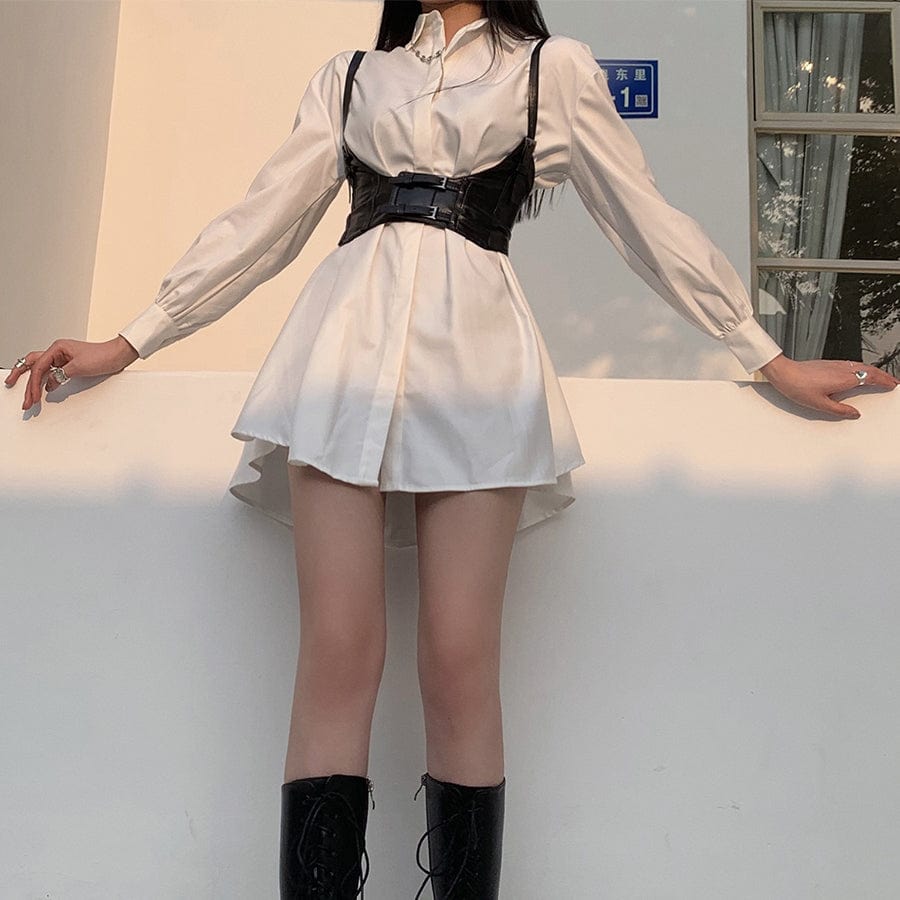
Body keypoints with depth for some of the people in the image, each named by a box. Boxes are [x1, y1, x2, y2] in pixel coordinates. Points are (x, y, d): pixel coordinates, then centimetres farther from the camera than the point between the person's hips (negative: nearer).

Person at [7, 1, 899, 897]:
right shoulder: (349, 76, 24)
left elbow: (649, 220, 17)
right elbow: (262, 220, 19)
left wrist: (770, 357, 16)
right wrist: (126, 343, 14)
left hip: (477, 352, -1)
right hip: (348, 342, 2)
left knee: (459, 664, -8)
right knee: (337, 656, -9)